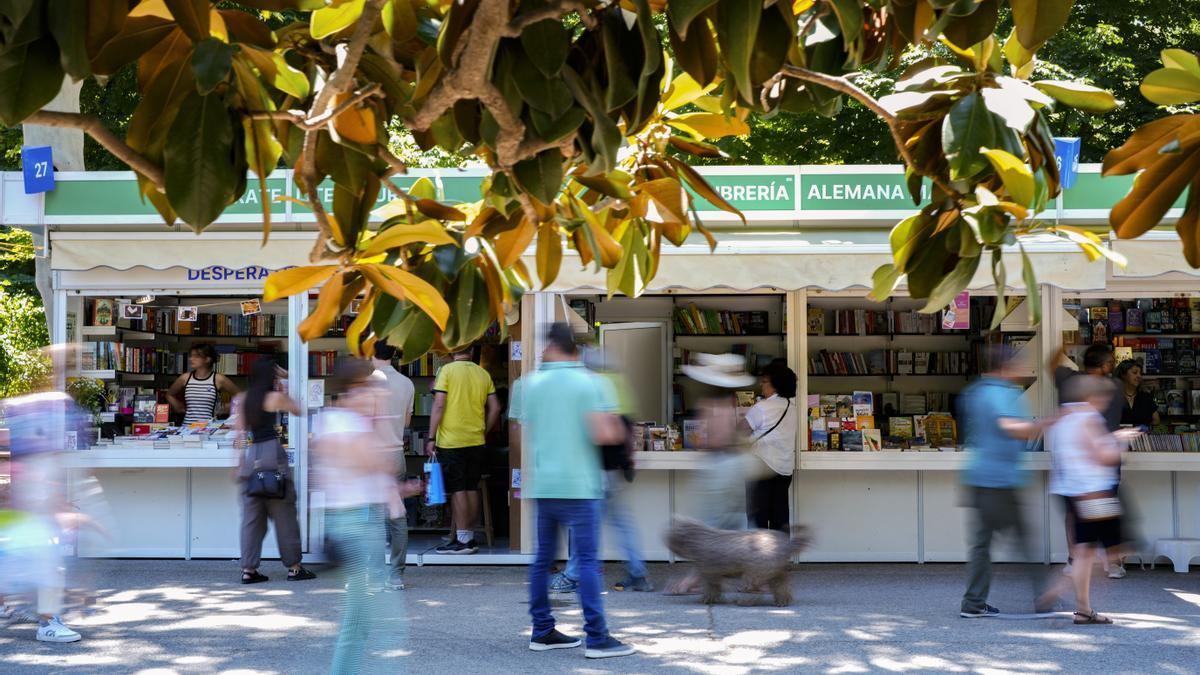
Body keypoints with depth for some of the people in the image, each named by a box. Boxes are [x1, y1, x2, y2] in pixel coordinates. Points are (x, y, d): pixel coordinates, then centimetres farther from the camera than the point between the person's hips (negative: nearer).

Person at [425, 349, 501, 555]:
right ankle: (470, 539, 15)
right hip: (476, 441, 5)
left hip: (451, 440, -5)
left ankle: (462, 540, -3)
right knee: (471, 489, 11)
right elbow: (495, 408, 8)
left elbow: (439, 406, -12)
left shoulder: (447, 370, -7)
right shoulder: (483, 374, 8)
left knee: (457, 490, -3)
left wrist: (432, 438, -7)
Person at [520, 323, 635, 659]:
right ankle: (597, 638, -8)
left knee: (543, 558, 12)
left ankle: (542, 631, 16)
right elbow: (602, 435, -15)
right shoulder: (591, 383, -6)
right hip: (577, 484, -4)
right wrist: (617, 429, 6)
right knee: (587, 560, -5)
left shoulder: (532, 383, 7)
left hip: (541, 483, 5)